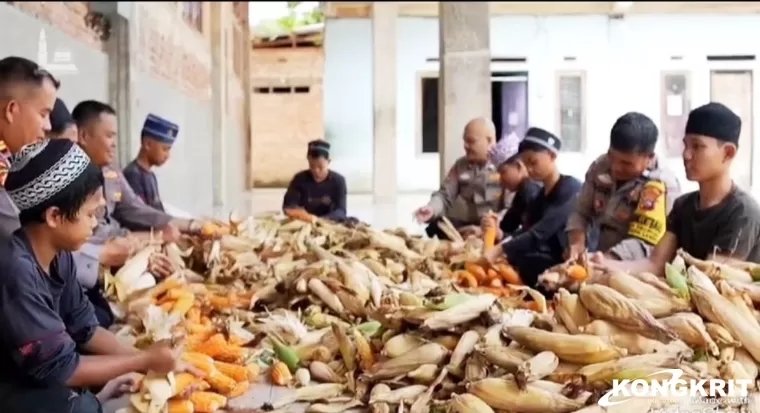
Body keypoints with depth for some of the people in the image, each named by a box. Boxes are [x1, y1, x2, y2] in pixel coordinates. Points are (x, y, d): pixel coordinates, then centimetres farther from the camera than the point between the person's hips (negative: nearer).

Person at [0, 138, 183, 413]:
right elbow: (59, 367, -24)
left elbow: (84, 328, 5)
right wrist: (145, 361, -16)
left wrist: (147, 359, -6)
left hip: (32, 370, 8)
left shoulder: (58, 254, -5)